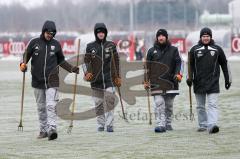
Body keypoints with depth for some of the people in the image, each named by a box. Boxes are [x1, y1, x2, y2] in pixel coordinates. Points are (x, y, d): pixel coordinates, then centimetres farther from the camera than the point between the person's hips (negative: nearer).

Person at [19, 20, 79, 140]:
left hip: (52, 81, -1)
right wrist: (23, 64, -13)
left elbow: (60, 60, 18)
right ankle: (43, 130, 17)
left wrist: (71, 69, 9)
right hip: (37, 81, 1)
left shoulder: (56, 44, 7)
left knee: (51, 106, -14)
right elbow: (26, 55, 8)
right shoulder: (34, 43, 2)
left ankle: (52, 129, -21)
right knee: (41, 107, 8)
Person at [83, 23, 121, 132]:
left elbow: (116, 62, 12)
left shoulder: (111, 46, 8)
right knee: (98, 103, 4)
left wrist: (118, 77, 10)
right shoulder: (90, 47, 7)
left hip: (109, 79, -1)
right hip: (96, 79, 1)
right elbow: (86, 61, 7)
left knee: (109, 101, -14)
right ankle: (101, 124, 14)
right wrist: (87, 73, -11)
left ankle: (109, 124, -14)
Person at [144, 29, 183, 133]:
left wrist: (178, 74, -13)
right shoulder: (152, 51, 12)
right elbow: (148, 67, 14)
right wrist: (146, 81, 10)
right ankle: (160, 124, -19)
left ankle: (168, 124, 19)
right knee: (159, 103, -13)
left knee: (169, 105, 8)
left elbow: (178, 63, 5)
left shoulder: (173, 50, 11)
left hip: (170, 82, 1)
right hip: (156, 83, -1)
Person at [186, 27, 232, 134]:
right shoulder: (194, 50, 6)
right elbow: (190, 65, 10)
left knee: (212, 105, -14)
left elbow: (224, 64, 12)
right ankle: (203, 125, 20)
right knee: (200, 106, 9)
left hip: (213, 83, -2)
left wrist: (228, 79, 12)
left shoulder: (217, 49, 6)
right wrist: (189, 78, -2)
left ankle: (212, 125, -24)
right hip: (199, 83, 2)